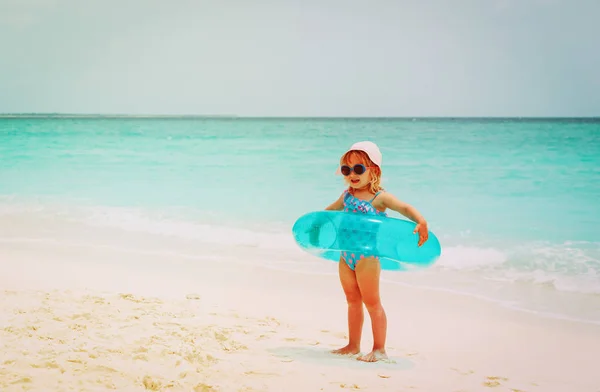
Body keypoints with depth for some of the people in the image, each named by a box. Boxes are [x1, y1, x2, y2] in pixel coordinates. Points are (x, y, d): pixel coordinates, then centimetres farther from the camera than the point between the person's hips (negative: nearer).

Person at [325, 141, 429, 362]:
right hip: (346, 256, 7)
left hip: (367, 257, -7)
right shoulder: (347, 195, 9)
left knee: (371, 302, 1)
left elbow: (405, 208, -24)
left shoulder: (379, 198, -12)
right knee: (353, 301, 16)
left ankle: (379, 349, 9)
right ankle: (353, 346, 27)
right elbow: (331, 209, 29)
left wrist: (421, 222, -40)